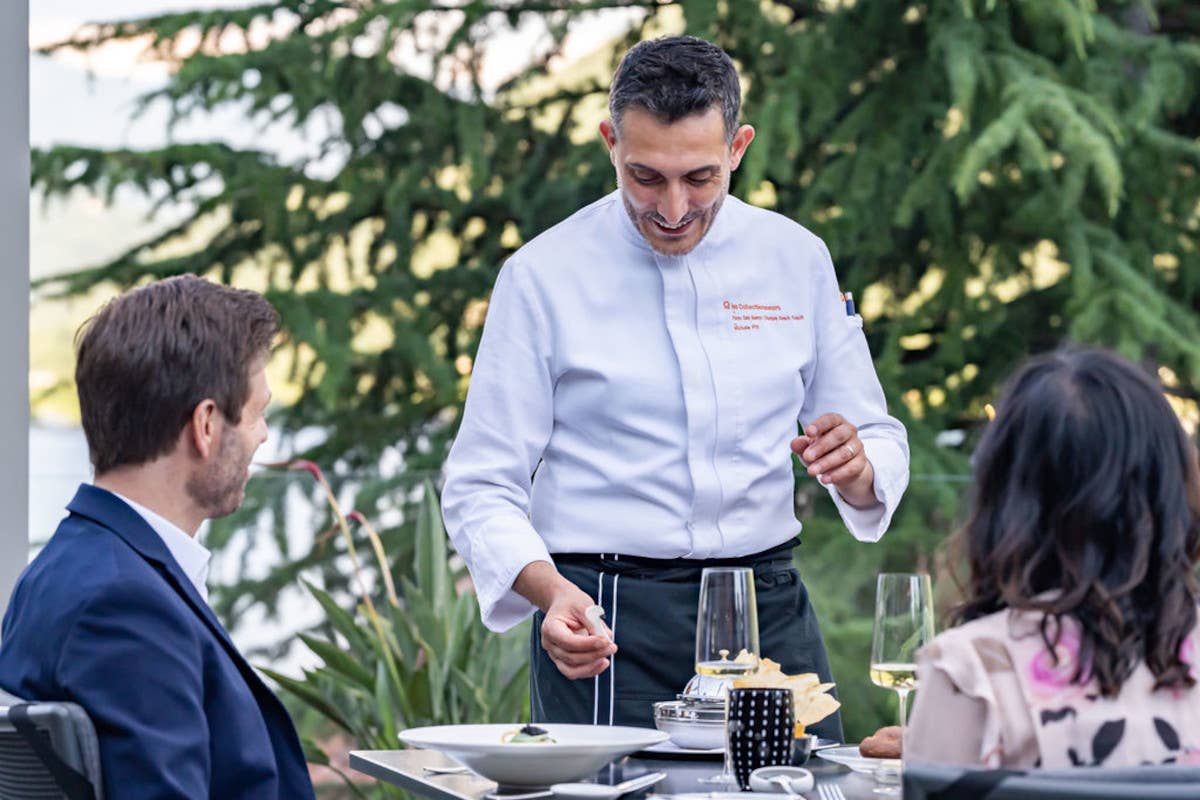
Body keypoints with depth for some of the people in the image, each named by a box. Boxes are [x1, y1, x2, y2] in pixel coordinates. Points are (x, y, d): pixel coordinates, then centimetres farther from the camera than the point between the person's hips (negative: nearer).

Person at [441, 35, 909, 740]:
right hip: (606, 620, -3)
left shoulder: (797, 259, 7)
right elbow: (482, 488, -4)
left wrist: (856, 466, -12)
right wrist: (551, 593, -23)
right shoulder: (542, 276, -3)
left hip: (770, 607, 3)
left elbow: (880, 445, 13)